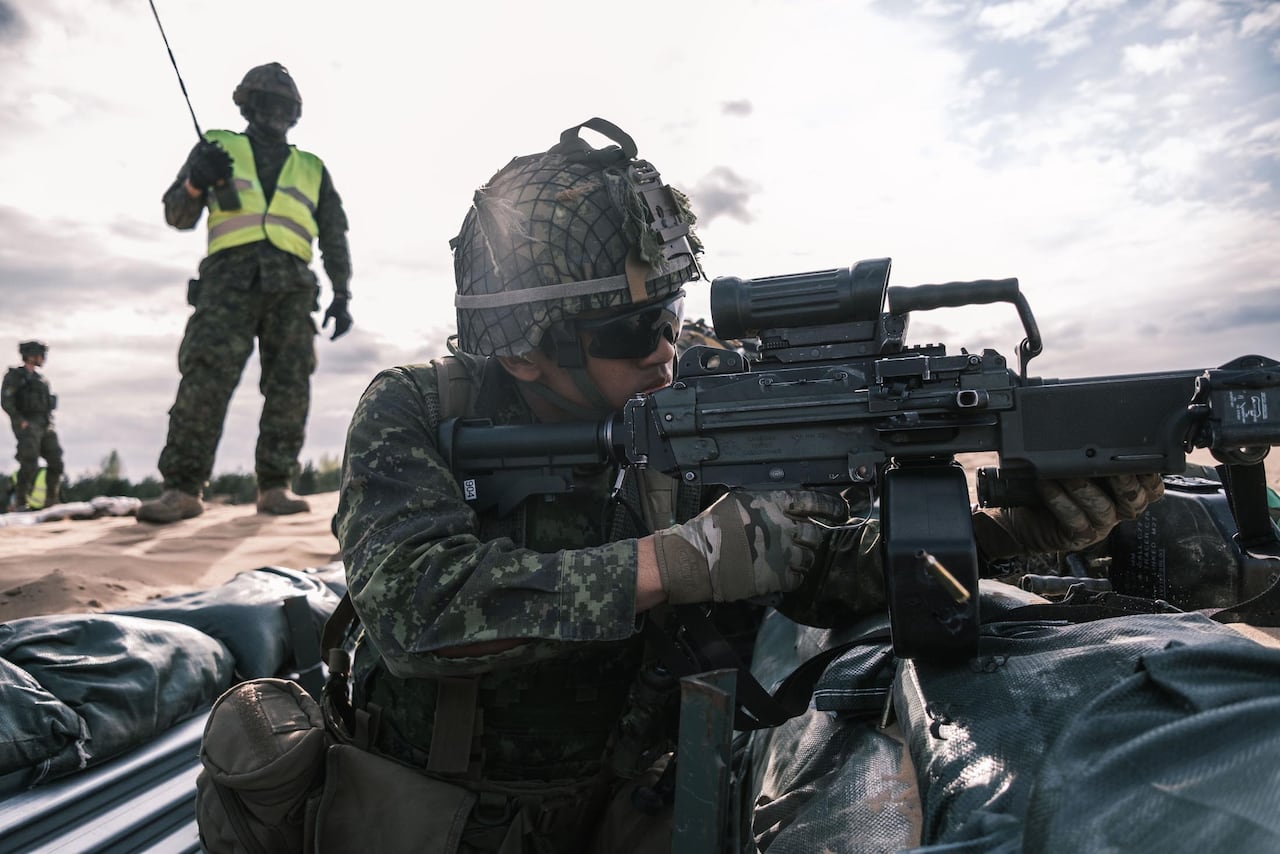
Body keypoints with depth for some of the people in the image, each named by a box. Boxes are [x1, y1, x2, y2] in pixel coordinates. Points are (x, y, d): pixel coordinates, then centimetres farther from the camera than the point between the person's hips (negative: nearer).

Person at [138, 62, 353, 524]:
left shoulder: (312, 169, 25)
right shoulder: (217, 147, 21)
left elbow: (334, 237, 21)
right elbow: (177, 214, 15)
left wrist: (341, 296, 8)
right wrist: (197, 182, -8)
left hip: (291, 283, 2)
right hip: (231, 274, -2)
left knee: (290, 382, -9)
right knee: (206, 377, -17)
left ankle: (275, 486, -5)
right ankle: (182, 489, -18)